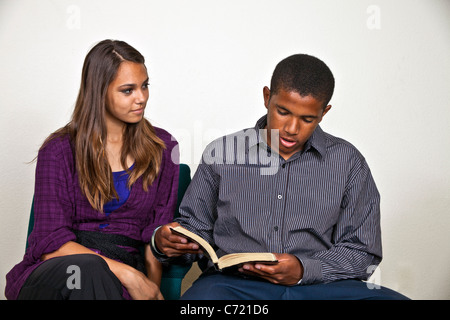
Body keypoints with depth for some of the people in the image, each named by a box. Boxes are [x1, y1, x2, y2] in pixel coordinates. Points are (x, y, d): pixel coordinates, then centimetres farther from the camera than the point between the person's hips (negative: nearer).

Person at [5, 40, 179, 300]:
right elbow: (51, 242, -6)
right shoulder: (60, 150, 3)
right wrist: (130, 275, -17)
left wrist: (152, 287, -8)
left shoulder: (162, 147, 13)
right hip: (54, 274, -1)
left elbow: (158, 232, 10)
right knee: (87, 269, -37)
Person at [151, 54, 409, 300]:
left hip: (320, 284, 2)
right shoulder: (221, 154, 10)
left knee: (393, 299, -28)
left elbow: (362, 252, 6)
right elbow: (196, 228, 16)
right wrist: (165, 242, -7)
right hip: (233, 282, -1)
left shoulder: (347, 163, 9)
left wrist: (303, 270, -11)